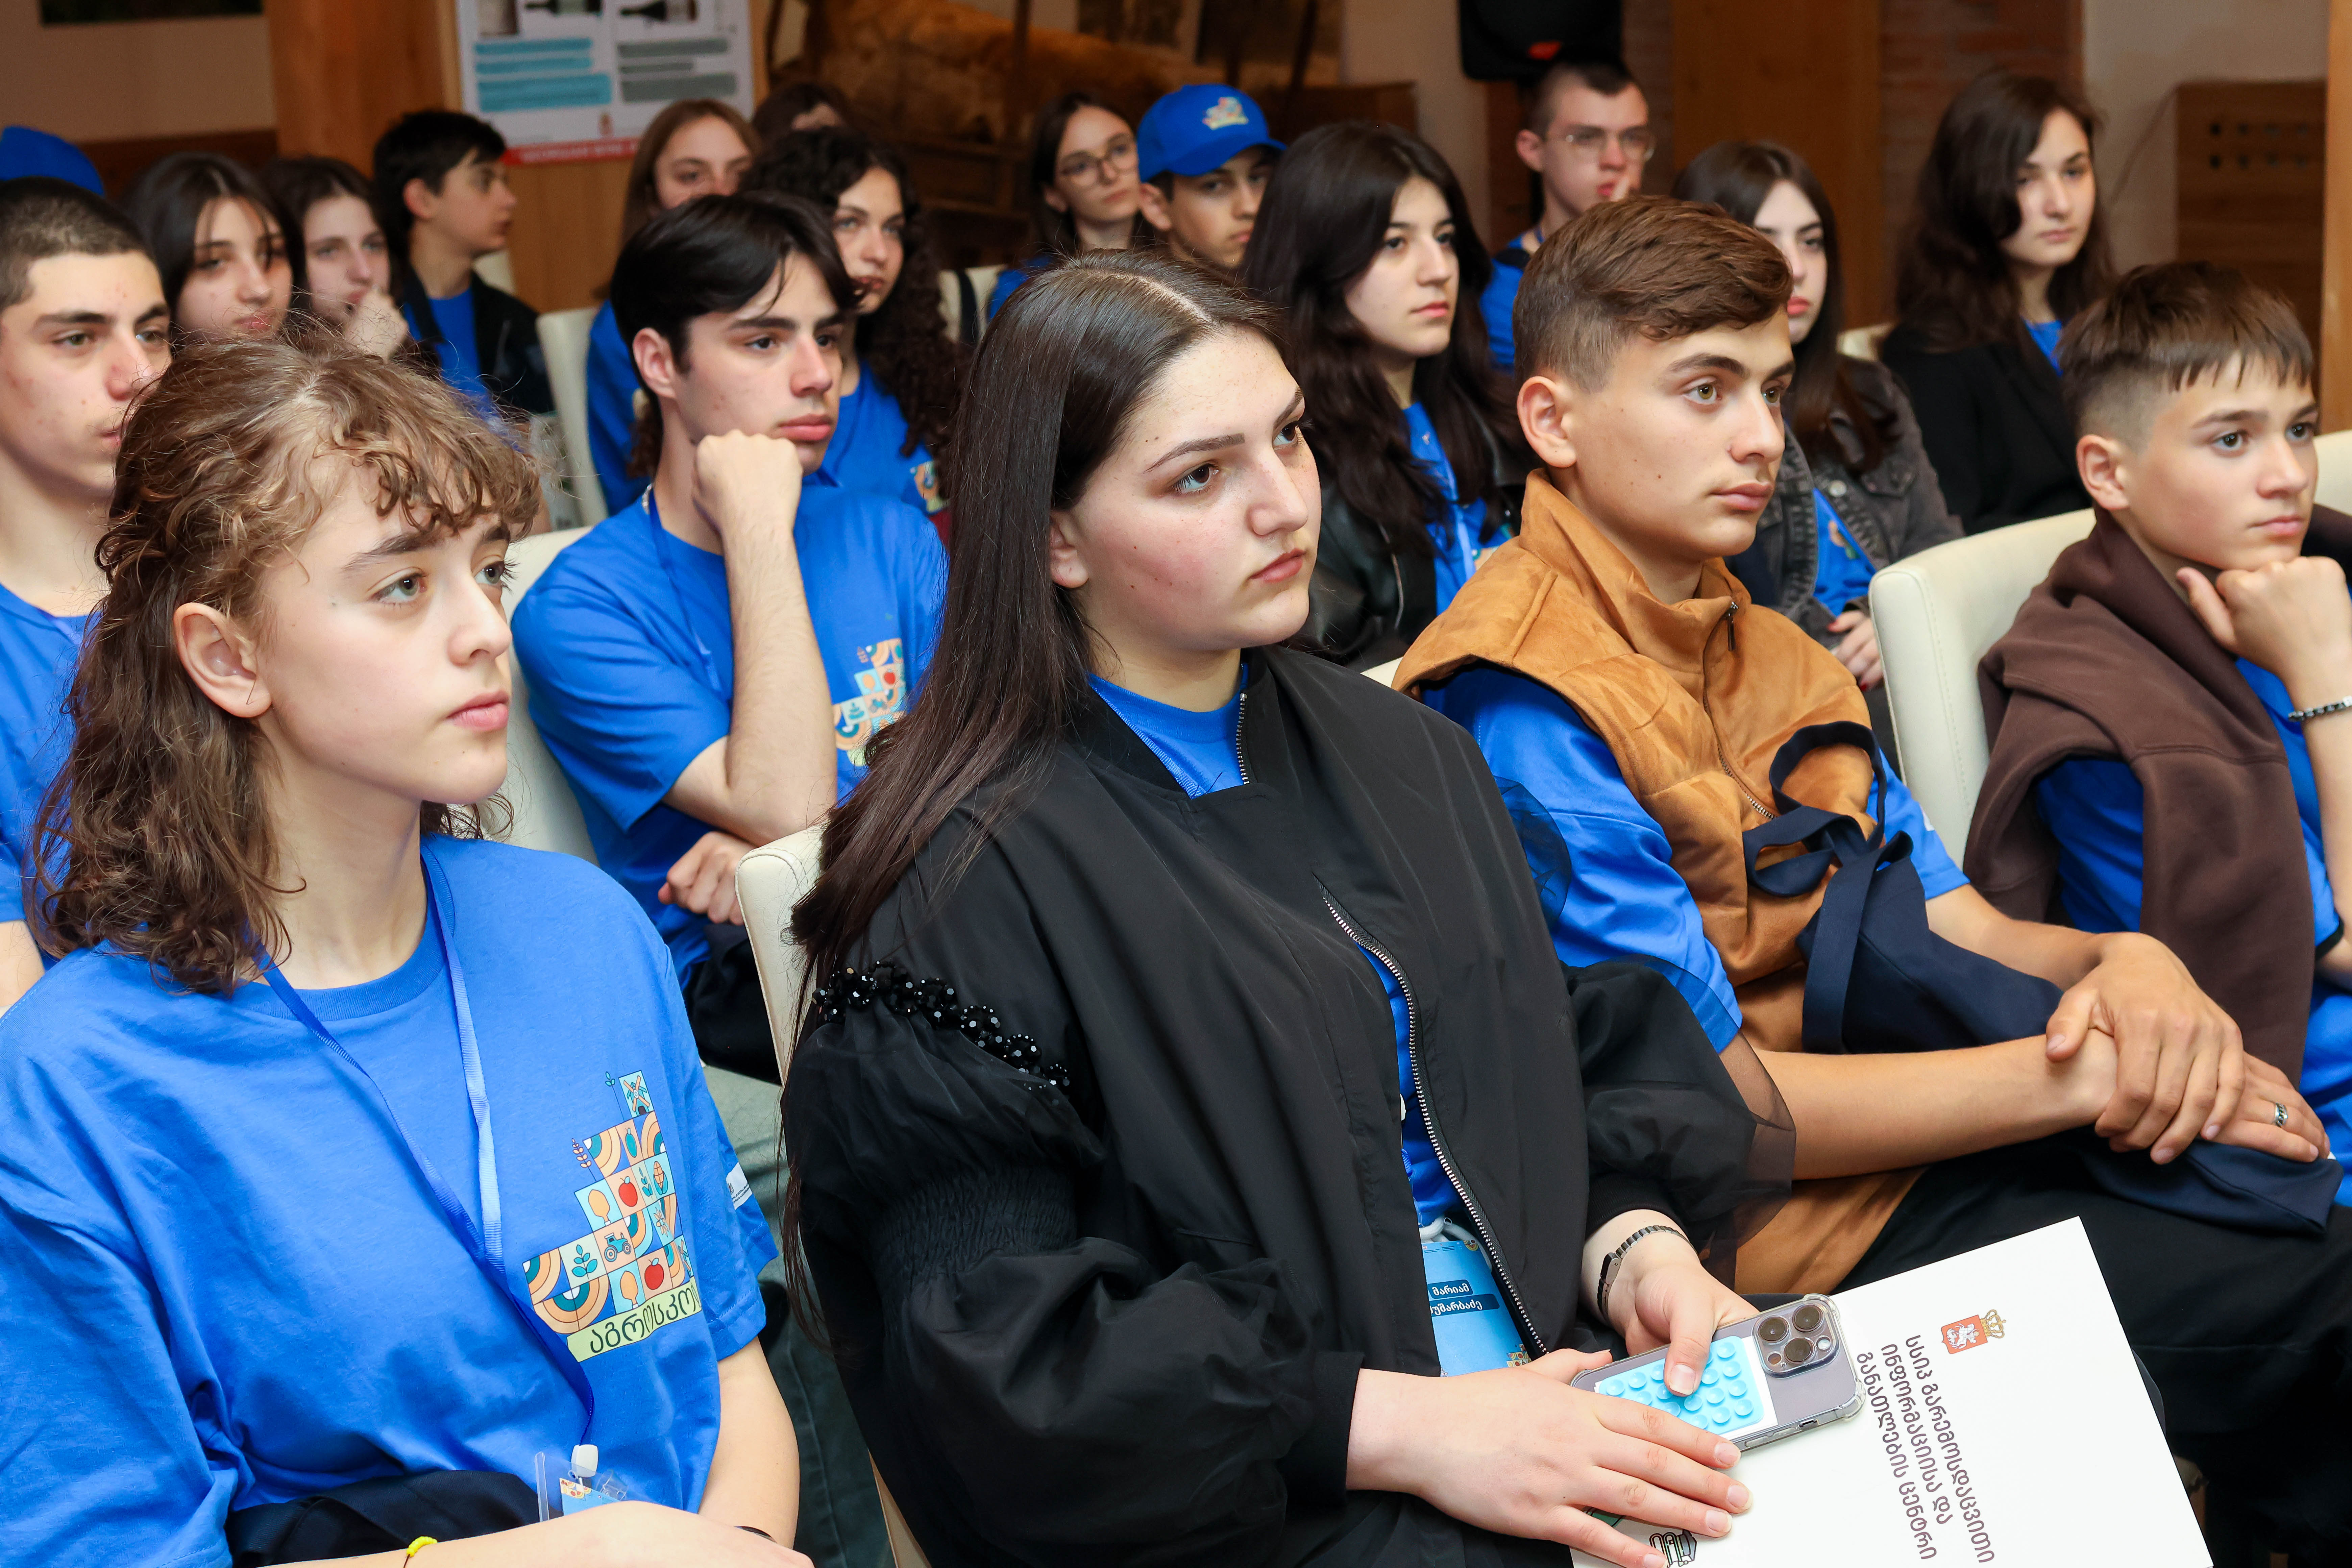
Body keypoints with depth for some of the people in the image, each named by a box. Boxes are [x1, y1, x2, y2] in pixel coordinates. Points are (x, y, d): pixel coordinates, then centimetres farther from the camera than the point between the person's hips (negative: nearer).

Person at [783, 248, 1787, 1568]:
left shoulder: (1407, 753, 14)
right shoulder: (967, 887, -9)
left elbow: (1557, 1054, 16)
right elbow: (1003, 1346, -13)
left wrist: (1639, 1245, -5)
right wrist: (1399, 1427, -19)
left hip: (1550, 1391, 7)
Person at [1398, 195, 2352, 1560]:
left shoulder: (1776, 658, 15)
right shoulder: (1523, 713, -14)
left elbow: (1965, 938, 11)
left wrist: (2127, 966, -12)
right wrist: (2081, 1079, -15)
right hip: (1797, 1231, -8)